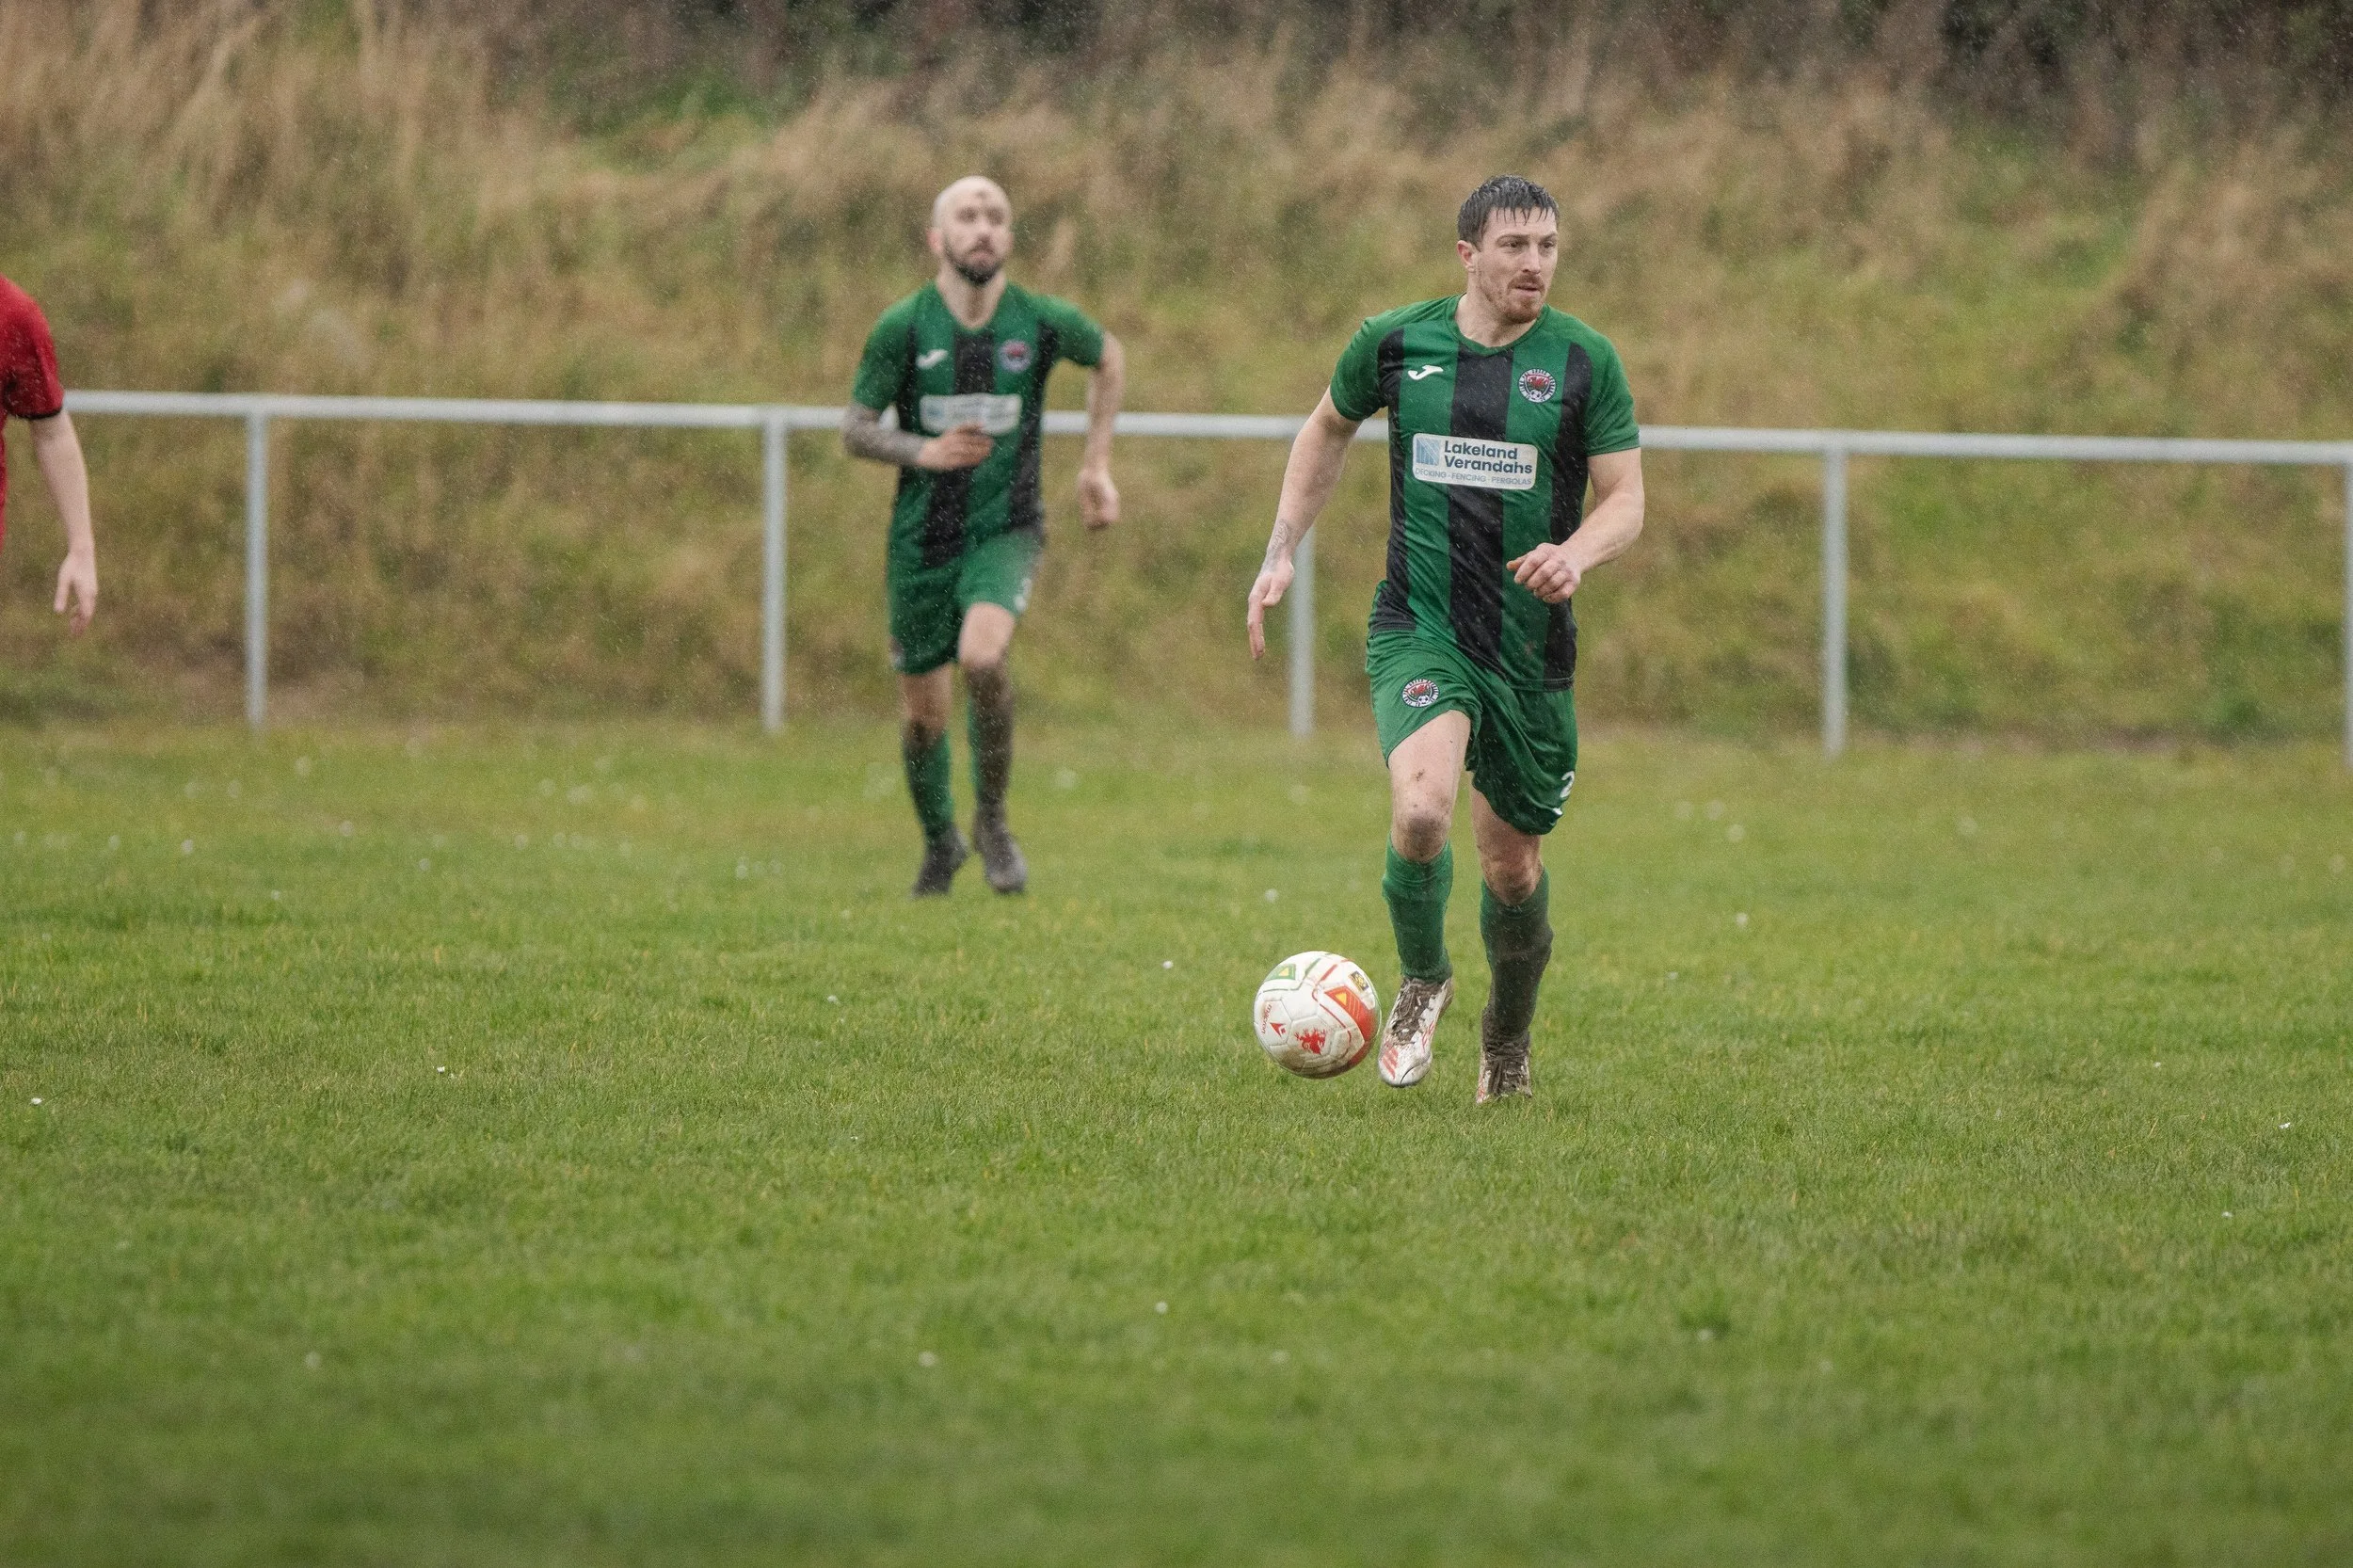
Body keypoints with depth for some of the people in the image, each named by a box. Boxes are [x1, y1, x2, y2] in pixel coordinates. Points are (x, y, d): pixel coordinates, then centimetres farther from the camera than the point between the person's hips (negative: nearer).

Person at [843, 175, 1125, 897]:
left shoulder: (1042, 322, -7)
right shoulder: (903, 328, -9)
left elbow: (1109, 357, 15)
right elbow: (854, 430, -3)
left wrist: (1096, 465, 13)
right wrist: (926, 451, -22)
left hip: (1006, 530, -1)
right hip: (921, 536, 1)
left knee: (982, 655, -29)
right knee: (923, 713, 7)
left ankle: (992, 818, -6)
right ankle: (940, 841, 37)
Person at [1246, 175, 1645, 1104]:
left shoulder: (1583, 361, -3)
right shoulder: (1396, 344, 0)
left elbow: (1626, 500, -1)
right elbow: (1328, 429, 20)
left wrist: (1578, 553, -23)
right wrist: (1280, 556, 15)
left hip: (1531, 644, 1)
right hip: (1418, 630, -1)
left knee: (1512, 868, 10)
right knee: (1421, 811, -26)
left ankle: (1509, 1032, 40)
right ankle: (1422, 979, 4)